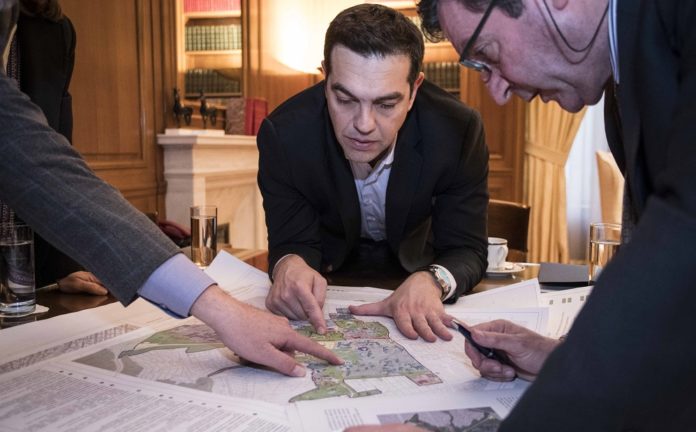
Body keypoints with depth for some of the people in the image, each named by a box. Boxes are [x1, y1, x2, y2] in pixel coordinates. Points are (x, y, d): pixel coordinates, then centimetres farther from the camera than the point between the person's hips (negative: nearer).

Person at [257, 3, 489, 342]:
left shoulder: (457, 131, -25)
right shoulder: (283, 134, -23)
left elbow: (467, 250, -19)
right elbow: (292, 242, -15)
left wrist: (431, 281, -42)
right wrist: (289, 266, -40)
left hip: (417, 268, 0)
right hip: (328, 286, 1)